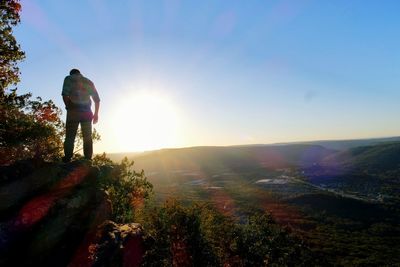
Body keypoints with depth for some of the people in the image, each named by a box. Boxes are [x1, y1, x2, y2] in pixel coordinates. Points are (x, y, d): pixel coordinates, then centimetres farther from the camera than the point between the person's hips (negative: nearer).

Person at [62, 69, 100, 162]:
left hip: (74, 111, -3)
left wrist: (69, 107, 1)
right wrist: (96, 113, 15)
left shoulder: (69, 78, 8)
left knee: (70, 136, -1)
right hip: (87, 112, 3)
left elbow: (65, 95, -9)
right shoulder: (89, 82, 19)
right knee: (87, 137, 5)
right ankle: (88, 160, 1)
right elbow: (97, 99, 12)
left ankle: (67, 160, -7)